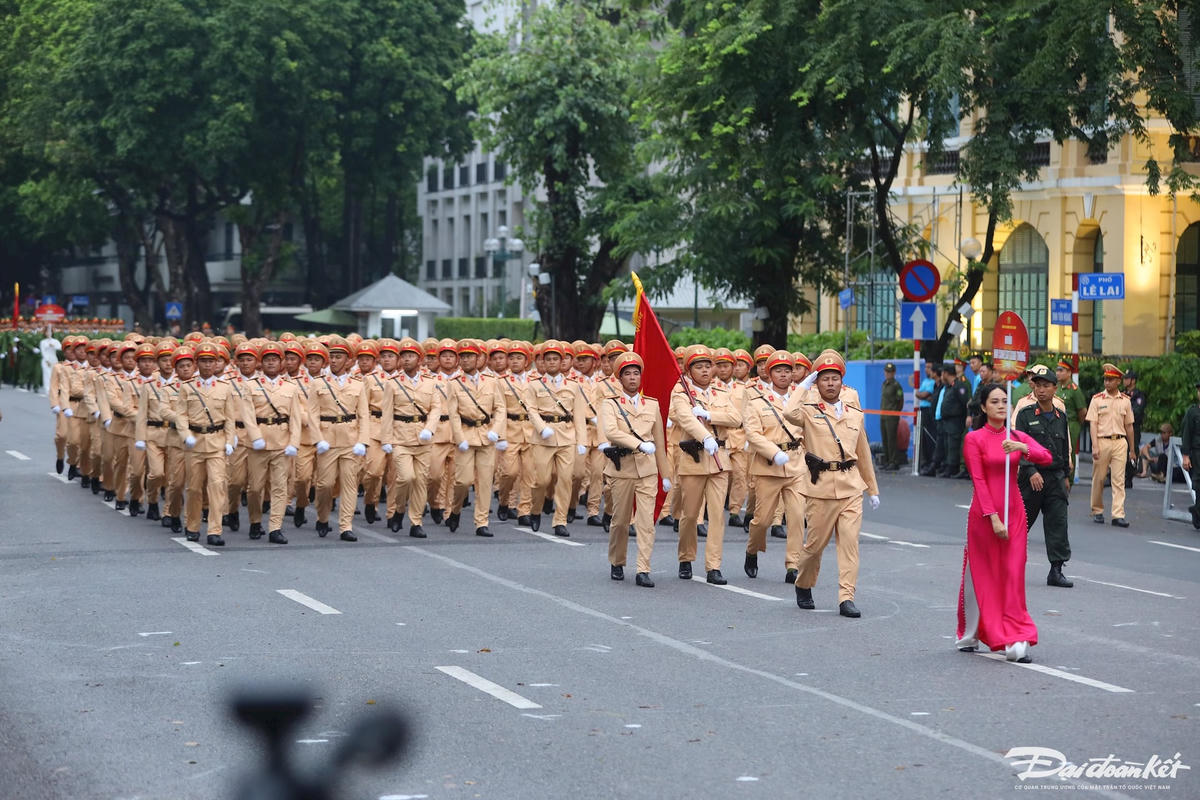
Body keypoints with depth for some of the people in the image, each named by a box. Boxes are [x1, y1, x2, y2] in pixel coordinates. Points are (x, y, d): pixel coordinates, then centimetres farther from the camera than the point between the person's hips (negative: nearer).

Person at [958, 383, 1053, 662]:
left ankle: (1016, 641, -5)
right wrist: (993, 517, -17)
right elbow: (979, 480, -10)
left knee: (1013, 576, -2)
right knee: (980, 575, 6)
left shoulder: (1018, 438, 8)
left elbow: (1047, 458, -8)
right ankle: (968, 637, 21)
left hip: (1014, 513, 3)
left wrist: (1023, 448, -27)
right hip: (983, 513, -3)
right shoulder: (975, 438, -3)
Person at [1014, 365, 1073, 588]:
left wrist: (1066, 475, 19)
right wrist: (1032, 472, -21)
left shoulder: (1061, 416, 11)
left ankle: (1056, 570, -2)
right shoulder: (1026, 415, -2)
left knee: (1058, 522, -4)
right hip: (1031, 476, -3)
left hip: (1055, 477, 3)